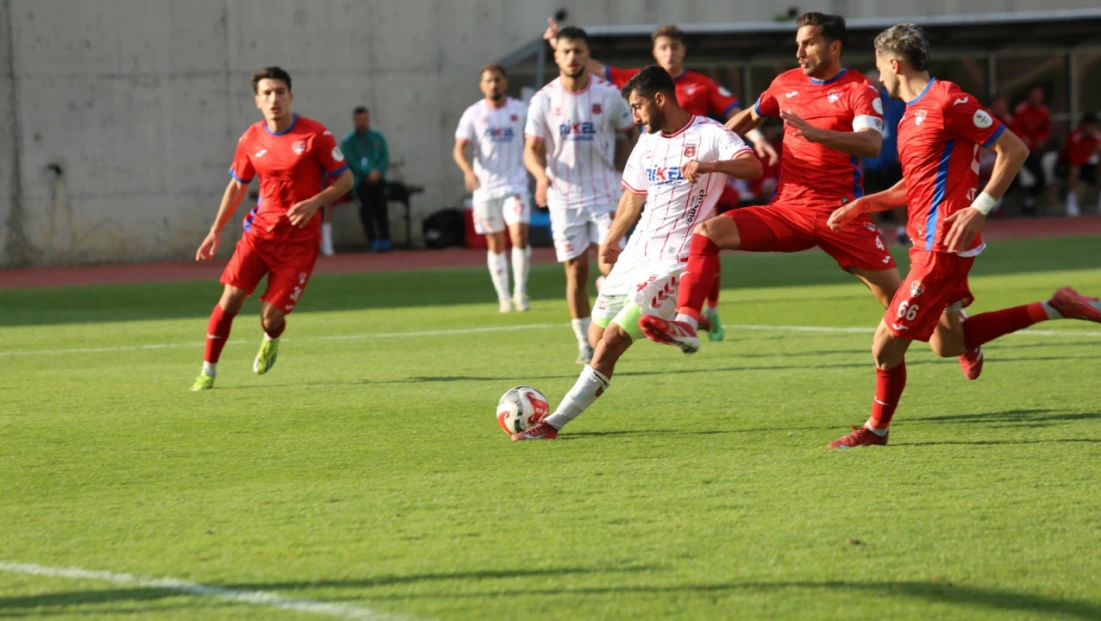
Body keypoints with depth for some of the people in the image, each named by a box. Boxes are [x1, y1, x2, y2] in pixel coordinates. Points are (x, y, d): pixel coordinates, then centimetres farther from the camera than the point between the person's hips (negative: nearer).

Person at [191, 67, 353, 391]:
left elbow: (345, 179, -4)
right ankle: (208, 370, 0)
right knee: (231, 297, -13)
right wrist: (216, 230, 10)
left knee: (270, 317, -8)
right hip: (261, 230, 3)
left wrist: (315, 203, -21)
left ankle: (272, 339, 31)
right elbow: (237, 185, 16)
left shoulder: (316, 135, -9)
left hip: (299, 240, -3)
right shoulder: (251, 140, 2)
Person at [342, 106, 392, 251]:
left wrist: (378, 172, -12)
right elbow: (351, 162, -6)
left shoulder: (377, 137, 12)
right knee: (366, 211, -10)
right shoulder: (348, 141, 2)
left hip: (377, 179, 3)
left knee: (381, 209, -5)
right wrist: (368, 173, -17)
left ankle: (385, 240, -3)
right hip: (361, 181, -3)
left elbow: (385, 158, 7)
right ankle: (374, 243, -11)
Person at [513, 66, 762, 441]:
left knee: (612, 341, -14)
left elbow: (754, 166, -25)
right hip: (636, 253, 9)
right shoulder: (647, 145, 14)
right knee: (598, 334, 8)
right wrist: (611, 240, 31)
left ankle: (554, 424, -15)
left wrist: (710, 165, -41)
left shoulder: (709, 135, -9)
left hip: (672, 261, -9)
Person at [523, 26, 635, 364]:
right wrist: (541, 174, -22)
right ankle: (585, 344, 13)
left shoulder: (608, 94, -3)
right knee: (576, 272, 2)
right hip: (564, 197, 1)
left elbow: (630, 136, 7)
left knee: (611, 266, -12)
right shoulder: (543, 100, -2)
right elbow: (532, 149, -1)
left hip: (603, 194, -1)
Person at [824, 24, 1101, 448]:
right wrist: (861, 205, 15)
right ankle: (1054, 308, 22)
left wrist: (979, 209, -21)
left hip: (943, 247, -10)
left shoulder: (947, 102, -14)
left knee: (886, 344, -7)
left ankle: (876, 430, 12)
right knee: (947, 344, 15)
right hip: (927, 242, 10)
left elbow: (1014, 150, -14)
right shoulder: (912, 114, 17)